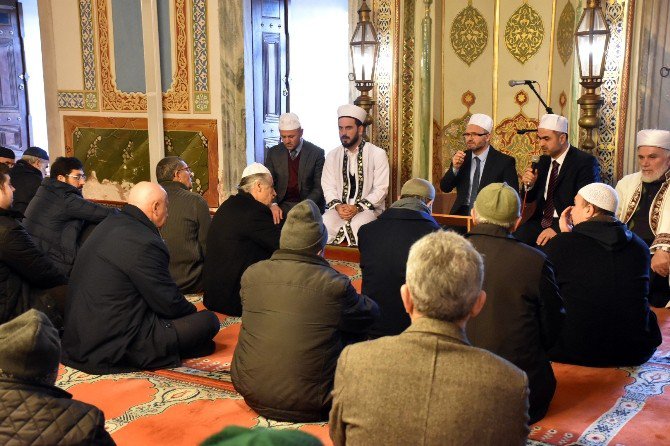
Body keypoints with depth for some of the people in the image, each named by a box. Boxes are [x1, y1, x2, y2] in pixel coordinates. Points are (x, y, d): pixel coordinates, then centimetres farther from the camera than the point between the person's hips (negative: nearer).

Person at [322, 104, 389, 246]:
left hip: (368, 208, -3)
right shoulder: (332, 156, 12)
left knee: (355, 226, -36)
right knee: (323, 225, -29)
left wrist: (357, 208, -16)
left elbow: (380, 189, -4)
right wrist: (338, 206, -12)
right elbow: (328, 187, 9)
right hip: (339, 208, 3)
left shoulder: (377, 154, 0)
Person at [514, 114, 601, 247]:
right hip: (541, 222, 5)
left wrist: (557, 228, -27)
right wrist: (529, 185, -5)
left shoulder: (585, 162, -9)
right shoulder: (543, 160, 11)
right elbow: (530, 199, 18)